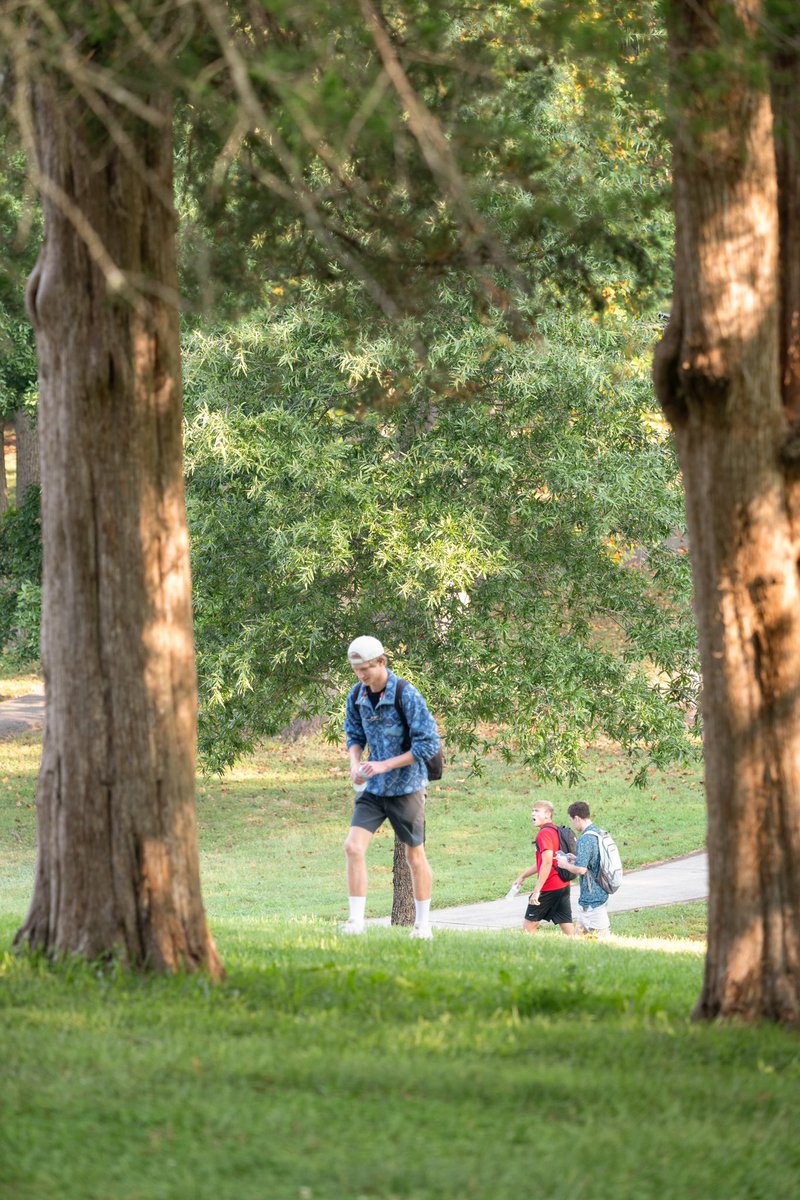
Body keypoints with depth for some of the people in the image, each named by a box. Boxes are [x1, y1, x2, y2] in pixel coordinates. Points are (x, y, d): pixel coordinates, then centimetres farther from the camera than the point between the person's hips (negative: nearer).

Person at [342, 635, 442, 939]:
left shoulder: (407, 696, -18)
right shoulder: (357, 696, 0)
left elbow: (429, 744, -18)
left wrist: (385, 765, -22)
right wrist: (355, 763, -8)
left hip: (406, 786, -5)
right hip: (373, 788, 5)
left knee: (415, 856, 7)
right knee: (353, 847, -12)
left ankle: (423, 924, 21)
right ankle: (356, 920, -8)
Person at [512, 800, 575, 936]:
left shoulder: (544, 833, -14)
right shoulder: (556, 831, 16)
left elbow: (547, 863, -23)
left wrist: (537, 890, -24)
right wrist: (523, 876, 33)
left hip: (549, 888, -9)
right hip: (563, 885, 9)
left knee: (528, 925, 4)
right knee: (567, 927, 6)